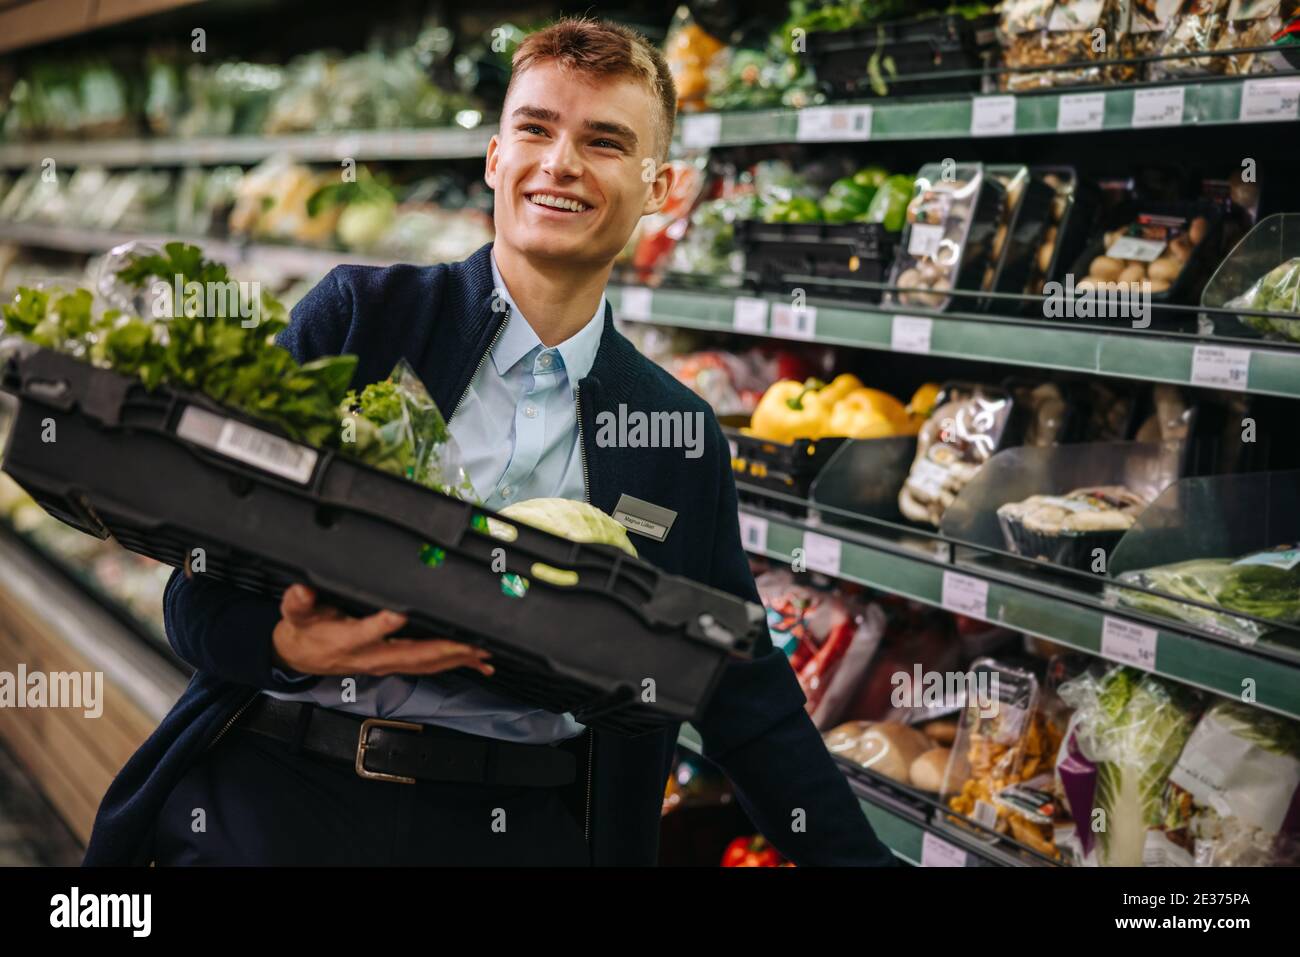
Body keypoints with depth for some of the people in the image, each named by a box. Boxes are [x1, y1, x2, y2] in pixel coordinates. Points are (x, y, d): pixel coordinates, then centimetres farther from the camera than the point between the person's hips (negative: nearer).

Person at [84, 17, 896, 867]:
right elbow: (202, 583, 2)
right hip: (276, 791, -1)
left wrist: (856, 854, 6)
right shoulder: (359, 315, 3)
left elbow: (744, 691, 14)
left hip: (517, 825, 2)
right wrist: (287, 643, -20)